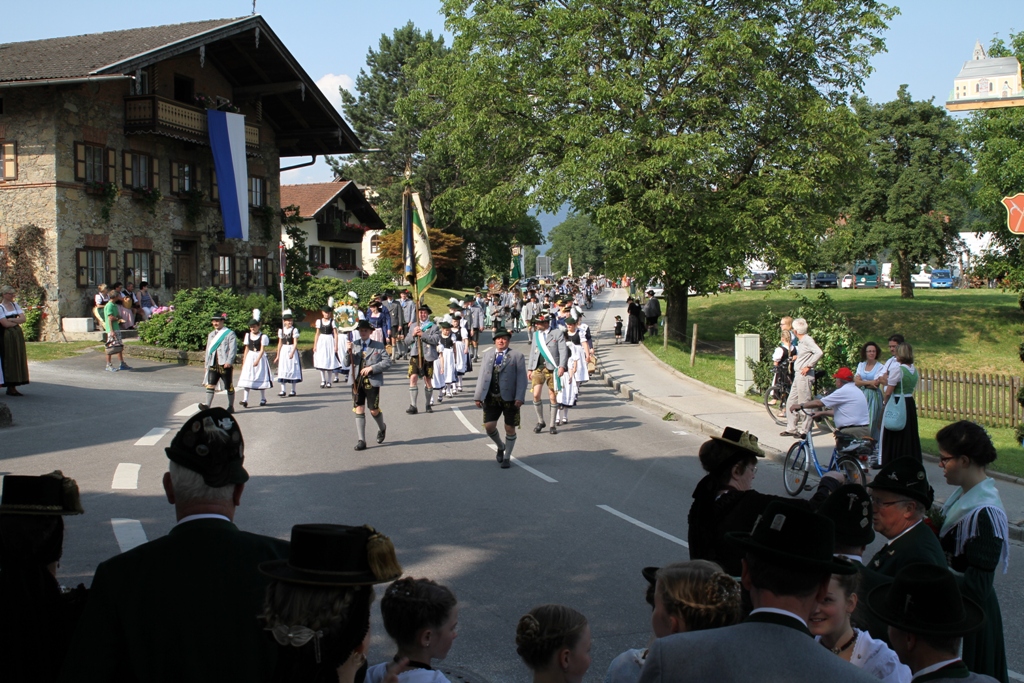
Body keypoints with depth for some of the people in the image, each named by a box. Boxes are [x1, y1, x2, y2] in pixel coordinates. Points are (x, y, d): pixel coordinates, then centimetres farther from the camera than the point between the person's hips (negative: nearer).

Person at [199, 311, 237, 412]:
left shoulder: (230, 334, -2)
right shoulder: (211, 335, 19)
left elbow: (233, 349, -10)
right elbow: (208, 350, 24)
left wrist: (229, 361, -21)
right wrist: (207, 364, 20)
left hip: (225, 365, -5)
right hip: (213, 365, 5)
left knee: (229, 386, 4)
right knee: (210, 384, -8)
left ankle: (231, 406, 14)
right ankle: (207, 405, -15)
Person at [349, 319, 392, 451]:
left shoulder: (379, 345, 4)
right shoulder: (354, 345, 9)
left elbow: (387, 362, -4)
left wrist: (372, 368, -15)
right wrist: (348, 351, -15)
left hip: (372, 382, -2)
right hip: (357, 382, 2)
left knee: (374, 411, 4)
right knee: (359, 410, -2)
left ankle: (382, 428, 36)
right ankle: (361, 440, 1)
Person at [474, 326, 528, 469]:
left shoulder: (517, 356, 0)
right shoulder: (487, 354, 12)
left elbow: (521, 378, -5)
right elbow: (482, 376, 10)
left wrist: (519, 398, -16)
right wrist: (478, 396, 3)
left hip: (509, 398, -3)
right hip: (491, 397, 3)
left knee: (510, 429, 3)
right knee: (489, 426, -2)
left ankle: (507, 457, 20)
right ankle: (500, 446, 27)